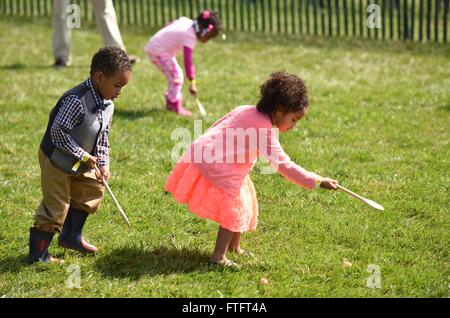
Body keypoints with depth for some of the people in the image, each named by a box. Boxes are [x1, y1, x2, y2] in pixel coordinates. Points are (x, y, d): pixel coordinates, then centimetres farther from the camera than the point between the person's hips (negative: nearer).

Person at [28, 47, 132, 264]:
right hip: (56, 160, -9)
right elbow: (58, 132, -31)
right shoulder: (77, 101, -31)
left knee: (93, 189, 20)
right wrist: (83, 156, -24)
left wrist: (103, 164, -2)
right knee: (55, 206, -6)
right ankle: (37, 254, 5)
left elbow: (102, 137, 10)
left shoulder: (107, 106, -1)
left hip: (79, 164, 9)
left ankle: (71, 236, 36)